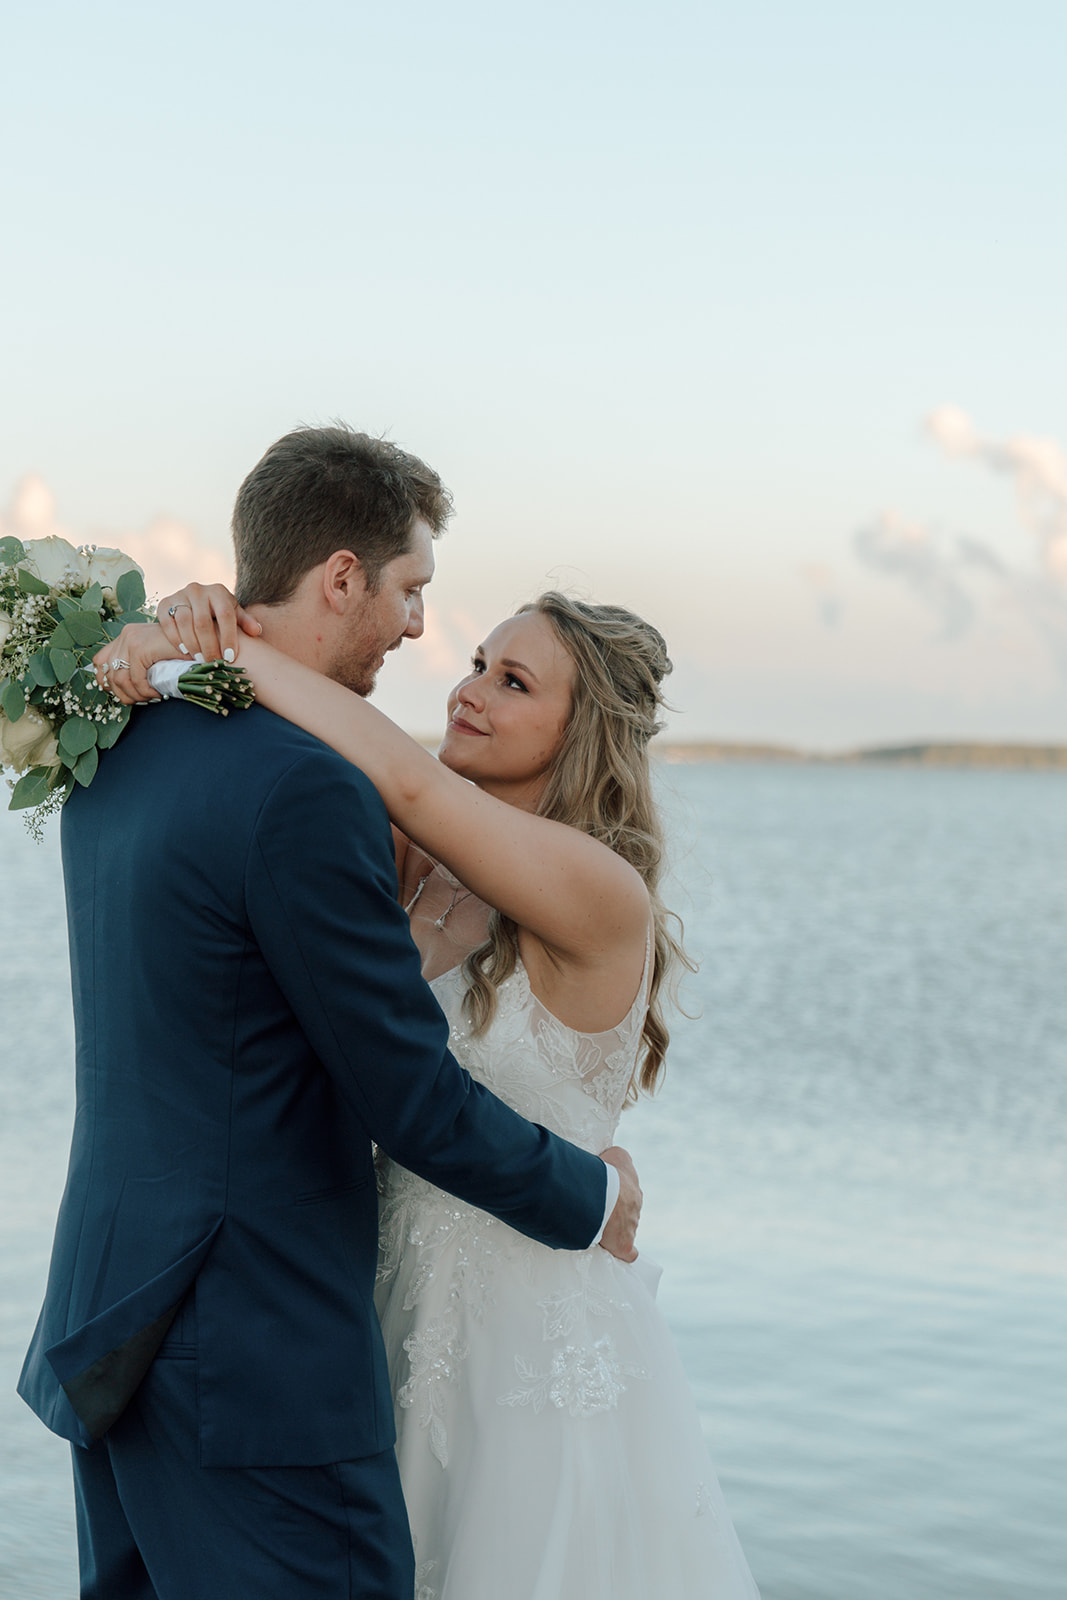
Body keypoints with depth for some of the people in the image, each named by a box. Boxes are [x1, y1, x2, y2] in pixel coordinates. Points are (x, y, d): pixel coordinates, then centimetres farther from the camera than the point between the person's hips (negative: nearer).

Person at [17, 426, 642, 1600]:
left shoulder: (117, 751, 8)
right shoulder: (303, 788, -21)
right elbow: (411, 1097, -16)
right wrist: (593, 1195, 0)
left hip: (110, 1321, 9)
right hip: (252, 1356, -9)